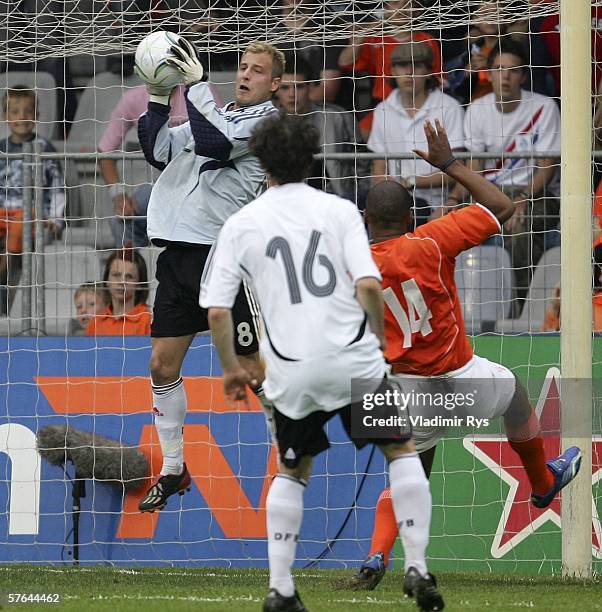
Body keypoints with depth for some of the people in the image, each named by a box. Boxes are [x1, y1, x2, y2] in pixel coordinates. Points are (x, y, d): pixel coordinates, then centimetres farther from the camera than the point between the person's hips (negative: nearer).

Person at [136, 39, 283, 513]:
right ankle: (173, 471, 17)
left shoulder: (266, 121, -4)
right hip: (179, 253, 7)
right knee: (163, 366, 6)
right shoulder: (214, 113, 18)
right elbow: (158, 151, 15)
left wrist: (196, 85, -18)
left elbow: (213, 144, -20)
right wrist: (158, 100, 5)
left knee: (252, 370, -3)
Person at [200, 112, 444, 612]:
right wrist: (379, 330, 8)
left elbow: (217, 311, 0)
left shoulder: (240, 225, 4)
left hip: (291, 373, 1)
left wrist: (231, 369, 15)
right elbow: (368, 284, -11)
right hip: (353, 360, -1)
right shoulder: (338, 211, 1)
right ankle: (418, 569, 5)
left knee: (293, 472, 22)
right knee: (402, 450, 16)